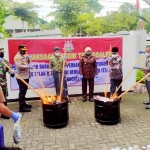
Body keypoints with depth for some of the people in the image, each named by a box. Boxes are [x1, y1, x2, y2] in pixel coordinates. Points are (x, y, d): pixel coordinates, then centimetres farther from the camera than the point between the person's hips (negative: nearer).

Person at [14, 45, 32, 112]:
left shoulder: (24, 56, 16)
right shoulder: (17, 57, -12)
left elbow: (28, 63, 21)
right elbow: (19, 66, -24)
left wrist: (28, 58, 4)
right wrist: (28, 66, -23)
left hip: (26, 76, 9)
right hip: (21, 78, -9)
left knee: (24, 91, 17)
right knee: (22, 92, -6)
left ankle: (23, 103, 29)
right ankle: (21, 107, -2)